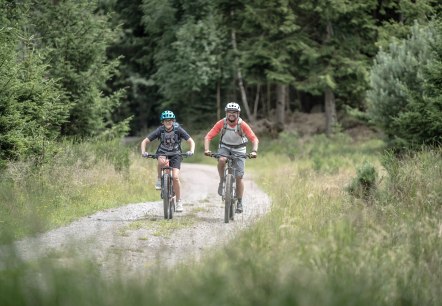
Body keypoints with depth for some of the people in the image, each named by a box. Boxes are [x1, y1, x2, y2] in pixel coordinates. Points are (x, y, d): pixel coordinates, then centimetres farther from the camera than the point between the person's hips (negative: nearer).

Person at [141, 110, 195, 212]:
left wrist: (191, 151, -37)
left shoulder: (178, 129, -17)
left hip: (175, 154, 0)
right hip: (162, 153, 0)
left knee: (175, 177, -18)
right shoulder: (160, 130, -16)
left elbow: (191, 141, -17)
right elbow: (145, 141, -15)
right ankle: (159, 180, -12)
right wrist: (143, 152, -33)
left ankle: (179, 202, -4)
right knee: (162, 161, -38)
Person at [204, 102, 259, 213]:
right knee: (221, 160, -35)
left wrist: (254, 151, -44)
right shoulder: (221, 123, -20)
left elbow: (254, 139, -26)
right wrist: (206, 150, -39)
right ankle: (222, 181, -10)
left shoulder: (242, 125, -22)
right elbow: (208, 137, -22)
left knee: (239, 177, -7)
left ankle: (239, 203, 6)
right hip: (225, 147, 0)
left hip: (239, 150, 0)